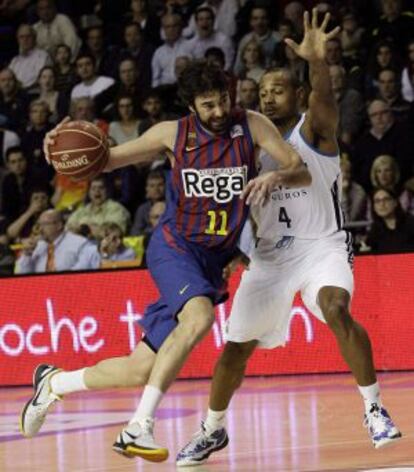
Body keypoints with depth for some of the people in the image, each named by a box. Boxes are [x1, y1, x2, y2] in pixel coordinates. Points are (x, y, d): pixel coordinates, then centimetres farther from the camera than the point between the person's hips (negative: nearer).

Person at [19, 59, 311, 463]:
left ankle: (53, 381, 28)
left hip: (213, 259, 3)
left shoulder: (251, 126, -3)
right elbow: (107, 159, 8)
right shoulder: (173, 134, -3)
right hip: (174, 245, -3)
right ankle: (139, 428, -35)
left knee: (143, 370, 2)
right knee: (199, 316, -36)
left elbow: (303, 173, -9)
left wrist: (277, 177, -32)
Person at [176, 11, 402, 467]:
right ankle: (212, 431, 24)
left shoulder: (314, 130, -8)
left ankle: (374, 408, -18)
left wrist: (317, 62, -53)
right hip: (270, 253, 5)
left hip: (321, 245, -5)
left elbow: (324, 98, -32)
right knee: (236, 347, 4)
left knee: (336, 310, -32)